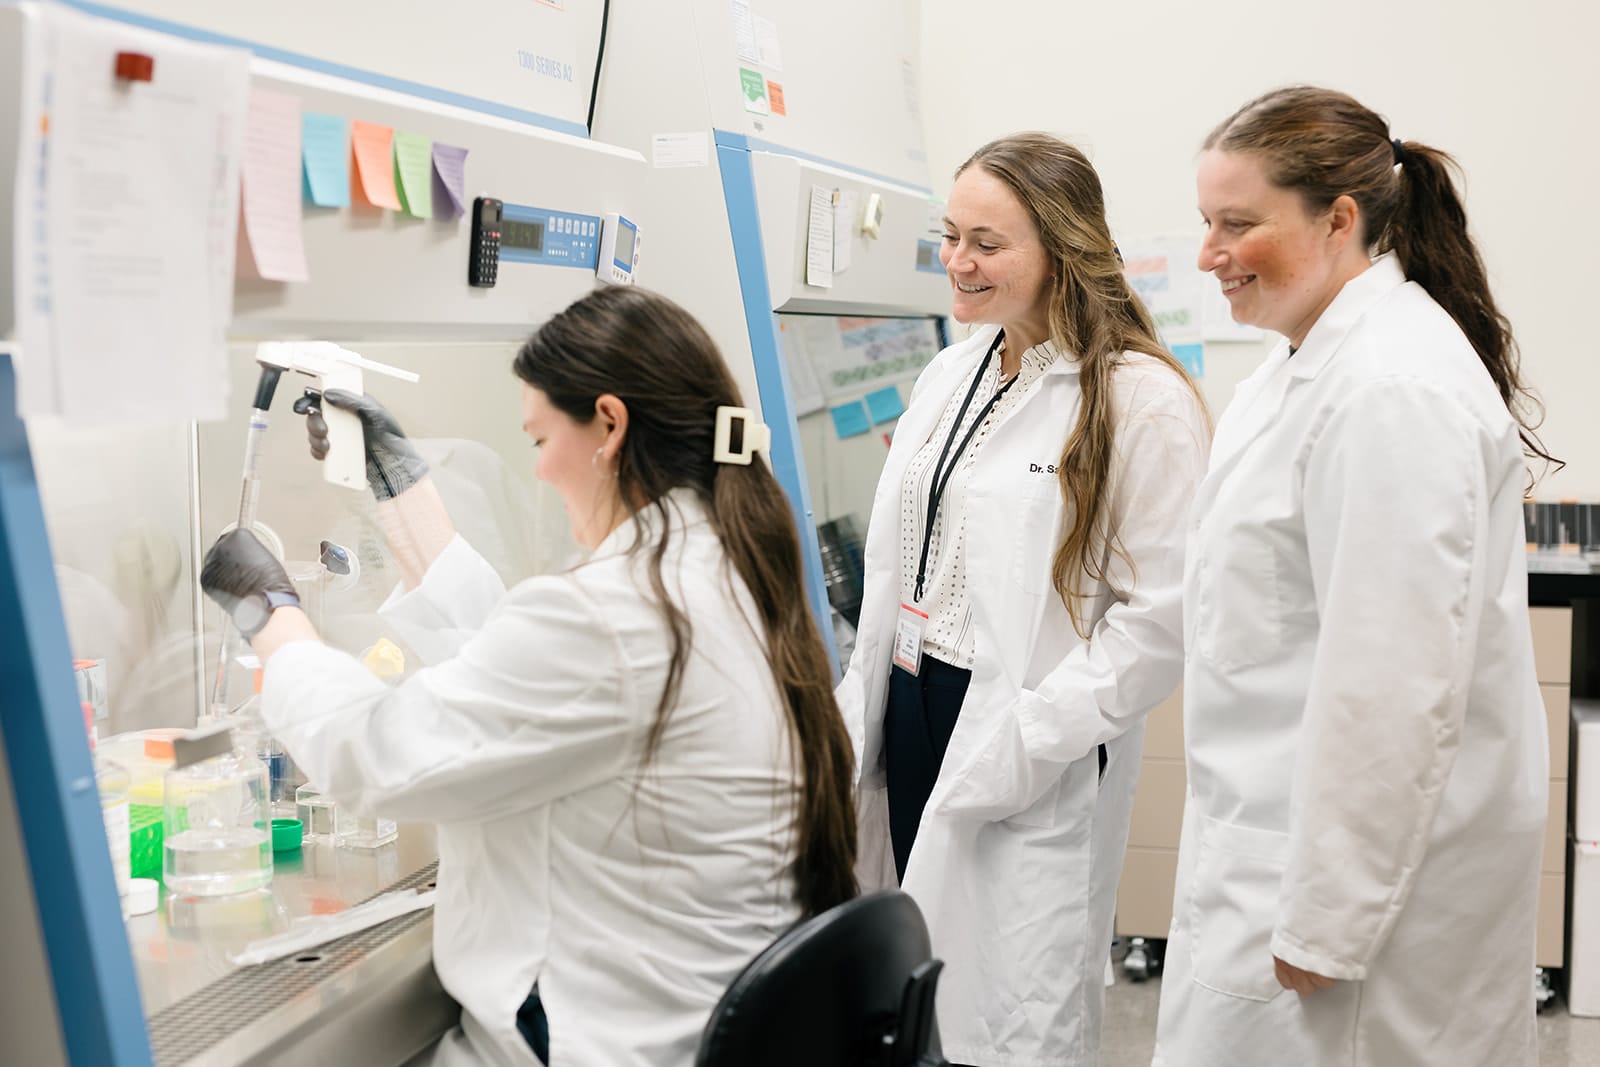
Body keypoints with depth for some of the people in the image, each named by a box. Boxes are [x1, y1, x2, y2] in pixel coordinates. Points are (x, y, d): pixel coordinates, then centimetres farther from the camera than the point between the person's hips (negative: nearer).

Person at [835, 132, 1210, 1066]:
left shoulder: (1143, 401, -12)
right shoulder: (950, 375, 11)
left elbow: (1158, 618, -15)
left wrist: (1022, 744, -20)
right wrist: (858, 714, 10)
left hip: (1031, 768, -7)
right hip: (911, 714, 7)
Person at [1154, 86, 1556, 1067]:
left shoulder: (1392, 393, -21)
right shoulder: (1313, 362, 12)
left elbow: (1393, 685, -24)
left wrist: (1321, 927, -20)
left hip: (1365, 844, -10)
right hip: (1287, 826, 10)